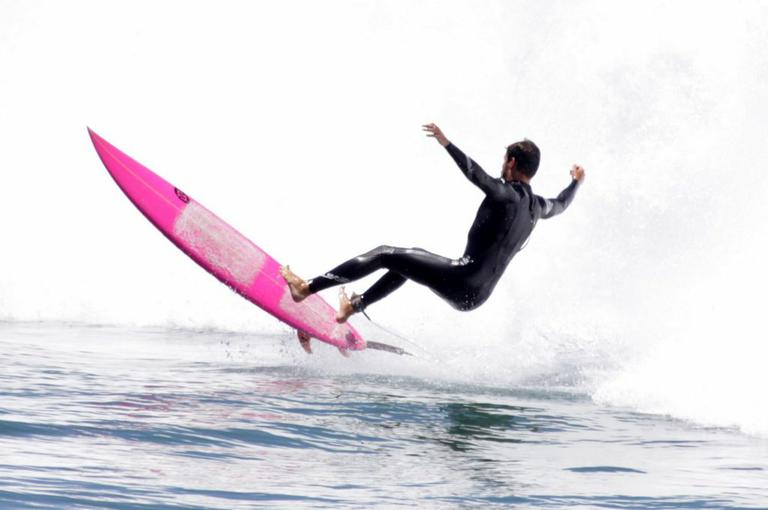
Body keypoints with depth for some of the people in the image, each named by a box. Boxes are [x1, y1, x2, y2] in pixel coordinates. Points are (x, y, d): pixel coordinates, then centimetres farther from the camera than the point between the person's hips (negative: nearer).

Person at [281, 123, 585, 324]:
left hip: (463, 280, -9)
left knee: (384, 255, -3)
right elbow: (561, 205, 36)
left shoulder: (507, 193, -10)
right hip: (477, 295, 9)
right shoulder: (537, 207, 13)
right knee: (410, 259, 32)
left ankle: (306, 289, -6)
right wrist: (576, 182, 55)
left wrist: (445, 143, -32)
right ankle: (355, 306, 40)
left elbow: (475, 174, -29)